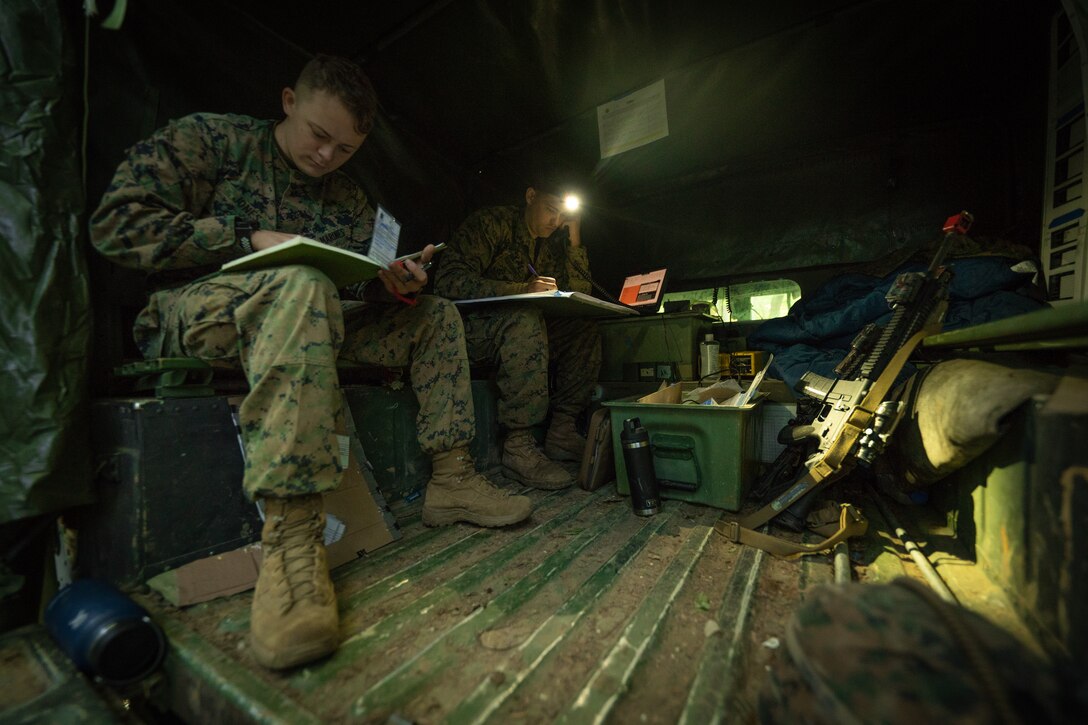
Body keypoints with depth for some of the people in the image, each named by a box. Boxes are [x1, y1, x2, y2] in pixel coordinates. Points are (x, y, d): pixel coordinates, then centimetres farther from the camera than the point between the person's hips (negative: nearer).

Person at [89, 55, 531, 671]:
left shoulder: (352, 198, 16)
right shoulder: (212, 139, 4)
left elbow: (366, 292, 8)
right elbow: (117, 222, -6)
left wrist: (397, 288, -16)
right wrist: (251, 239, -16)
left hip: (307, 322, 5)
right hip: (194, 313, -5)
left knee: (436, 314, -4)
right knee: (301, 283, -39)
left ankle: (451, 480, -11)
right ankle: (291, 538, -42)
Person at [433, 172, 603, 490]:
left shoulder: (553, 242, 15)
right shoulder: (492, 223, -6)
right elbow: (448, 281, -19)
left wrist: (574, 239, 2)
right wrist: (523, 289, -26)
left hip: (523, 329, 7)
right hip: (466, 327, -6)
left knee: (585, 328, -10)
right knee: (525, 321, -35)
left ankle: (562, 431, -10)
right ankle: (518, 446, -30)